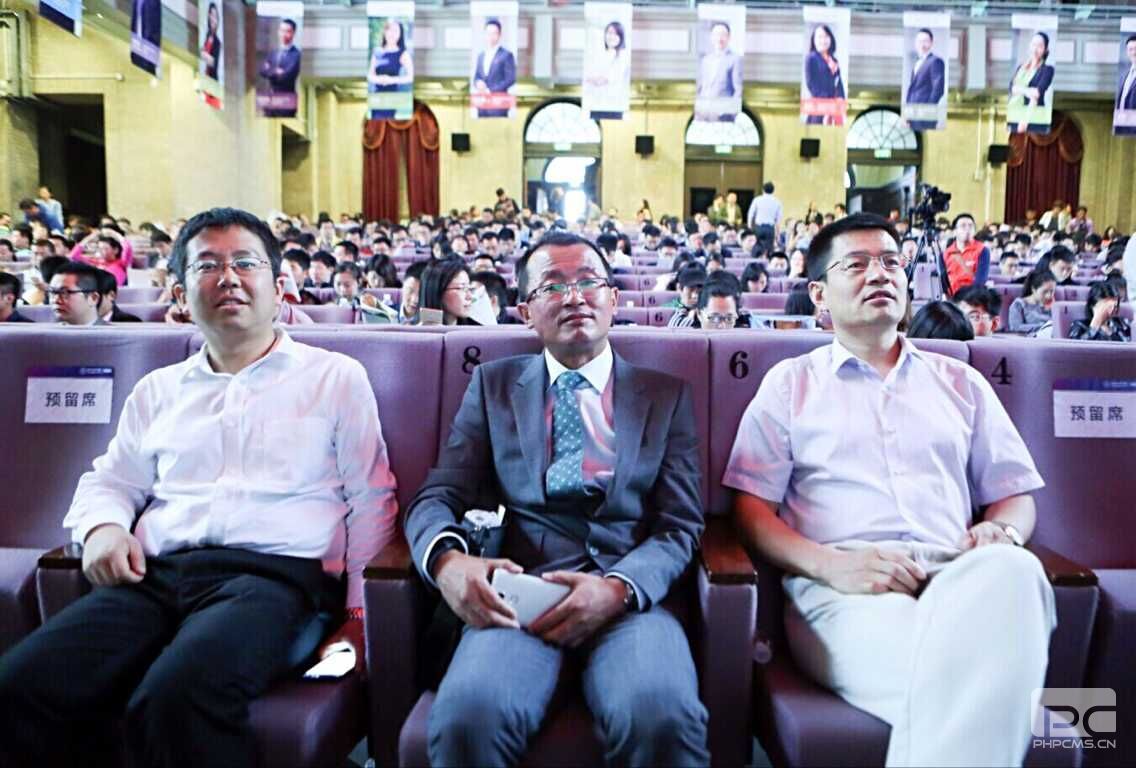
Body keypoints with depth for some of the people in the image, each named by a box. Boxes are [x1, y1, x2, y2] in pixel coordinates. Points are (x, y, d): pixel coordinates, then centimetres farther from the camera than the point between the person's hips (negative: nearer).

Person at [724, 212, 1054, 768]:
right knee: (941, 681, -37)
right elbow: (751, 508, 6)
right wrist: (828, 563, -13)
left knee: (1013, 571, -34)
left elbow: (1015, 494, 24)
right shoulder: (791, 382, 15)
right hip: (841, 589, -4)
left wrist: (1002, 532, -2)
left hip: (958, 578, 4)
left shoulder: (960, 382, 25)